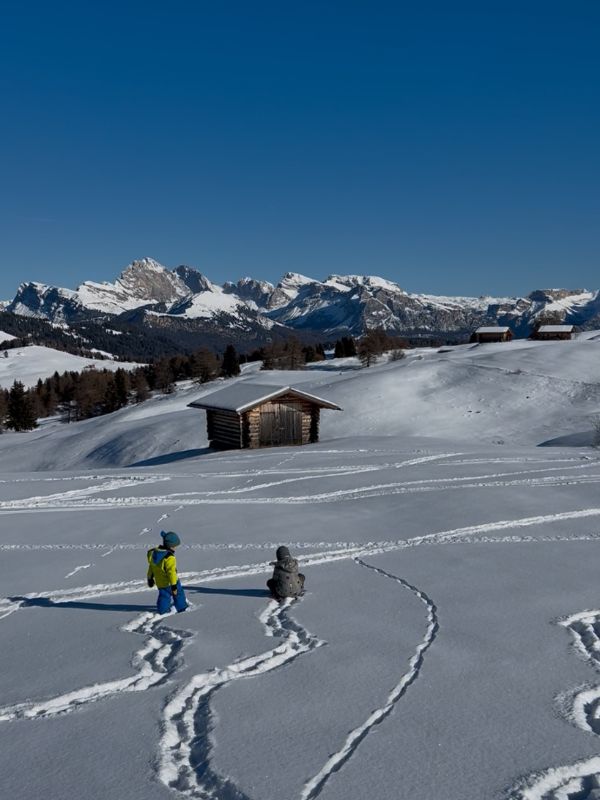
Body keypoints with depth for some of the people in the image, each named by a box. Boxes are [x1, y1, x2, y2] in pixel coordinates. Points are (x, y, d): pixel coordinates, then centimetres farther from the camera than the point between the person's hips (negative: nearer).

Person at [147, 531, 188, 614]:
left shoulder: (153, 553, -1)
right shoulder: (169, 558, -27)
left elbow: (151, 567, 11)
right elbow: (171, 572, -27)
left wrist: (150, 578, 22)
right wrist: (174, 585, -22)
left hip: (159, 583, 6)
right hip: (169, 582, -6)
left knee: (164, 596, 18)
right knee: (179, 594, 15)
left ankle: (163, 611, 17)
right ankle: (182, 608, 28)